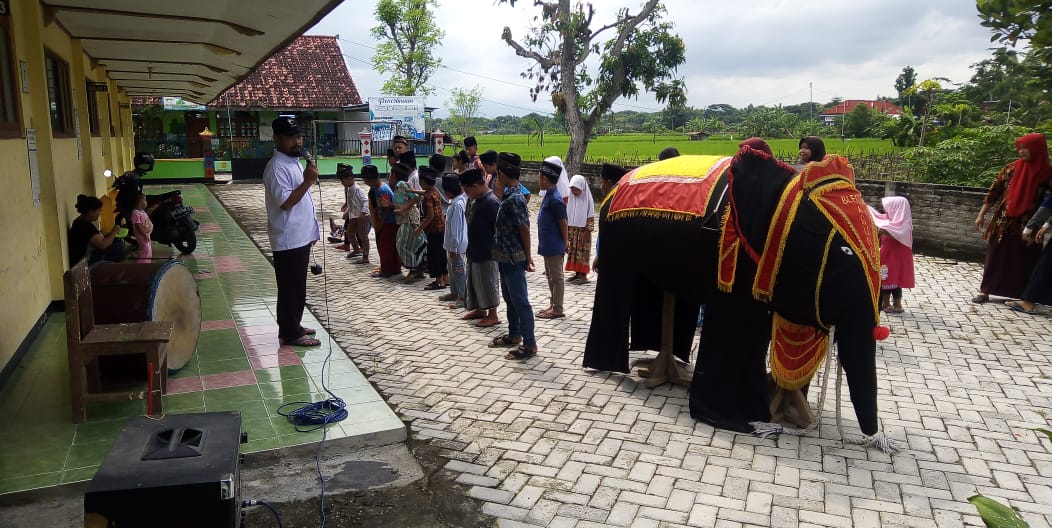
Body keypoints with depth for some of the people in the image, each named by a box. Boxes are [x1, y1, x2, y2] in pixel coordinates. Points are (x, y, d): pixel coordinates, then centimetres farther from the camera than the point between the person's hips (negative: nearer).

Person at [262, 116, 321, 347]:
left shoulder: (294, 162, 15)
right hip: (288, 240, -10)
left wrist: (311, 231, 22)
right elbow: (285, 202, -24)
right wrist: (308, 181, -29)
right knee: (290, 288, -1)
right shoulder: (277, 167, -17)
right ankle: (290, 334, 8)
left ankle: (293, 326, 28)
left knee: (298, 286, 17)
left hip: (301, 238, 10)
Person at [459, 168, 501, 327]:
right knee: (474, 281, 18)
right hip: (475, 251, 10)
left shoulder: (491, 202, -21)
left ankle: (493, 315, 10)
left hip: (487, 253, -10)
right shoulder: (477, 200, 9)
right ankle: (479, 310, 32)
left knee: (487, 283, 0)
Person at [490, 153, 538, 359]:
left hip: (513, 258, -10)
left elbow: (524, 229, -19)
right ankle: (514, 335, 35)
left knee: (520, 301, -4)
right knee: (509, 298, 20)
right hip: (505, 256, 10)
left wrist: (528, 256, -13)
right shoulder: (509, 195, 9)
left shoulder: (514, 199, -21)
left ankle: (529, 344, 2)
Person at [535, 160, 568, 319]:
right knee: (550, 275, 18)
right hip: (548, 245, 10)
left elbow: (563, 222, -19)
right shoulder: (549, 195, 11)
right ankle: (553, 304, 28)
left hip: (554, 246, -10)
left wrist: (565, 243, -12)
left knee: (557, 277, -1)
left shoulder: (554, 199, -20)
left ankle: (557, 309, 6)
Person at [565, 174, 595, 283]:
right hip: (572, 230, 5)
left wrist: (587, 232, -13)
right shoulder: (571, 198, 4)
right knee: (573, 252, 7)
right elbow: (567, 215, 9)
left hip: (583, 231, -5)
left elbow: (591, 218, -10)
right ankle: (577, 273, 16)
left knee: (583, 252, -1)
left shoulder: (588, 199, -10)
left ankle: (583, 275, 4)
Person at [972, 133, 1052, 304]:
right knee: (995, 258, 6)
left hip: (1027, 226, -1)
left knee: (1023, 261, 6)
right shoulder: (1011, 169, 1)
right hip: (1003, 223, 1)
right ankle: (985, 291, 13)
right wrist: (981, 214, 3)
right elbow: (993, 193, 4)